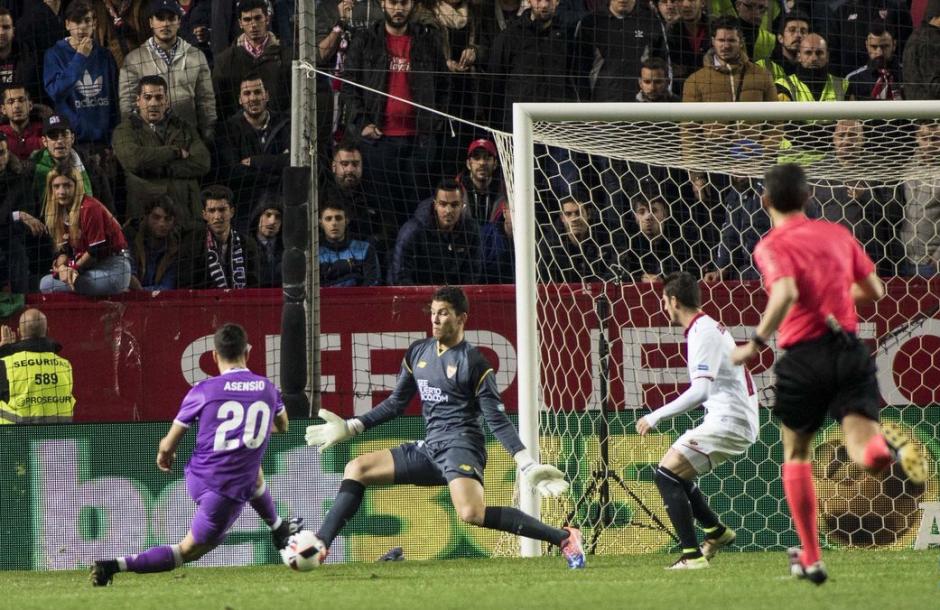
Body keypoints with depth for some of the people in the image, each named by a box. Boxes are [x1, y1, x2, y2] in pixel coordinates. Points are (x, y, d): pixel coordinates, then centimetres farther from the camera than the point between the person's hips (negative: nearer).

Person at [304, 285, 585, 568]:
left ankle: (564, 538, -27)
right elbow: (395, 404, 25)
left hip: (461, 445, -7)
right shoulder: (417, 353, 13)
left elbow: (497, 420, -7)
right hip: (429, 447, 7)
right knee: (356, 470, 0)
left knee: (472, 514, -32)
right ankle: (320, 545, 1)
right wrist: (350, 427, 22)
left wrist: (528, 465, -16)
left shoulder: (473, 362, -6)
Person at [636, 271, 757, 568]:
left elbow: (700, 390, -26)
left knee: (666, 474, -13)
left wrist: (656, 416, -24)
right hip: (737, 419, 10)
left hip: (728, 421, -10)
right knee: (675, 474, 21)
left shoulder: (702, 333, -15)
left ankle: (693, 555, -17)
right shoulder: (711, 327, 17)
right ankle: (716, 531, 29)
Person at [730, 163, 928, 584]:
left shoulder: (771, 246, -4)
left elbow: (785, 294, -23)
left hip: (804, 356, -3)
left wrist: (756, 343, -18)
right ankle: (893, 447, -44)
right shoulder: (838, 234, 13)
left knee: (796, 455, 17)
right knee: (862, 446, -7)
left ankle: (810, 559, 19)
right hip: (850, 351, 3)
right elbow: (874, 290, 19)